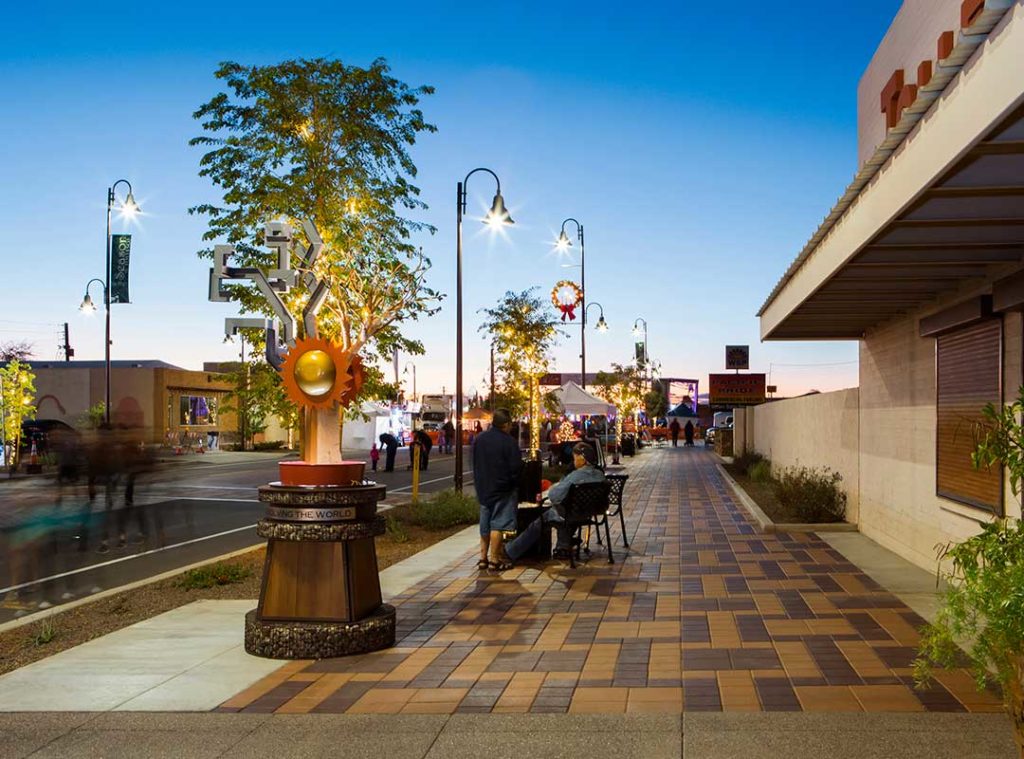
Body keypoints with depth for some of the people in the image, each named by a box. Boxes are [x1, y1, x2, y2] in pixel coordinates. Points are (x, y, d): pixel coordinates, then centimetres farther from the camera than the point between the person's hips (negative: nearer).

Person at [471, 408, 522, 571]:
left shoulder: (479, 439, 4)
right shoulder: (508, 442, -17)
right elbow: (516, 467, -15)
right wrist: (515, 483, 3)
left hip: (483, 488, 6)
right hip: (502, 490, -6)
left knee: (485, 524, 14)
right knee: (498, 524, -2)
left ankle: (483, 558, 18)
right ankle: (494, 560, -2)